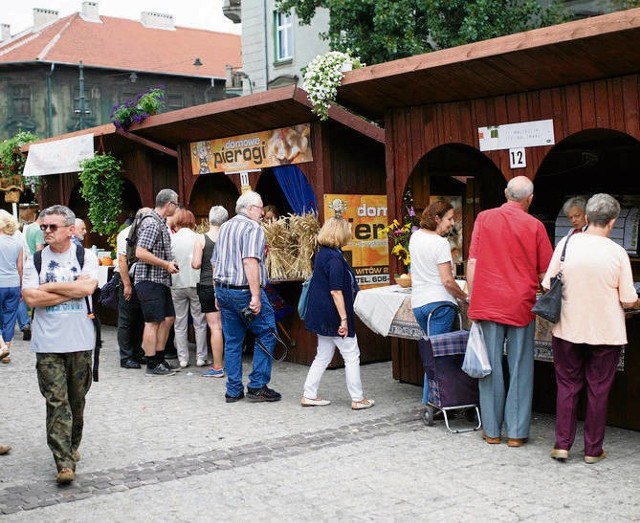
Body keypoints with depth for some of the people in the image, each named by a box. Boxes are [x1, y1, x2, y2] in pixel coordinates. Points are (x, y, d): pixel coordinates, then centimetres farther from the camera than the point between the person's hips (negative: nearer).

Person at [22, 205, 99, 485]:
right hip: (48, 345, 0)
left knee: (77, 401, 12)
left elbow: (88, 287, -15)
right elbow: (30, 298, -8)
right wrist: (72, 291, -10)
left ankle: (72, 447, 31)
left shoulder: (85, 256, 3)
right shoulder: (35, 260, 5)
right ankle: (64, 462, -6)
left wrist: (49, 287, -9)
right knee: (56, 402, -6)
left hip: (80, 342, 1)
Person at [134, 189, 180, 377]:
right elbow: (140, 253, -24)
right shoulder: (152, 223, -16)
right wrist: (166, 265, -18)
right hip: (150, 280, -10)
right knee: (153, 322, -4)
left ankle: (160, 359, 21)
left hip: (161, 280, 10)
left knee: (168, 318, 12)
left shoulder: (161, 223, 16)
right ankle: (152, 365, 2)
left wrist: (170, 263, 13)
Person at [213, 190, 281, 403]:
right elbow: (250, 262, -22)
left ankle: (234, 390, 14)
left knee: (232, 340, 12)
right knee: (266, 335, 2)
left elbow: (215, 263, 20)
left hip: (223, 290, 8)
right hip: (244, 290, -8)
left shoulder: (224, 227, 17)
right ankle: (257, 386, 0)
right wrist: (256, 296, -23)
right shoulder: (253, 228, -10)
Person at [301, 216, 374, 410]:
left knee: (323, 356, 16)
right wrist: (344, 319, -21)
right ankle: (357, 399, 9)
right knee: (352, 356, 3)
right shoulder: (335, 258, -20)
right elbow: (336, 291, -23)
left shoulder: (321, 254, 9)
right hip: (333, 315, -9)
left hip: (322, 316, 9)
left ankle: (309, 395, 18)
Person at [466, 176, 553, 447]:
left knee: (491, 366, 7)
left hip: (488, 303, 1)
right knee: (520, 368, 7)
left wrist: (473, 299, 7)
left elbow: (472, 263, 0)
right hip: (521, 306, -1)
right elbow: (545, 274, 2)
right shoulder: (535, 226, -1)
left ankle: (492, 430, 14)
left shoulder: (484, 218, 1)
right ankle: (517, 432, 11)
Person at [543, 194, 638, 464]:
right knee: (598, 390, 10)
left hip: (568, 329, 1)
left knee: (567, 386, 13)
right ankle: (593, 449, 18)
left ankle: (562, 444, 12)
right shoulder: (617, 252, -11)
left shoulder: (566, 244, -8)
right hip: (606, 332, -1)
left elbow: (548, 285, -3)